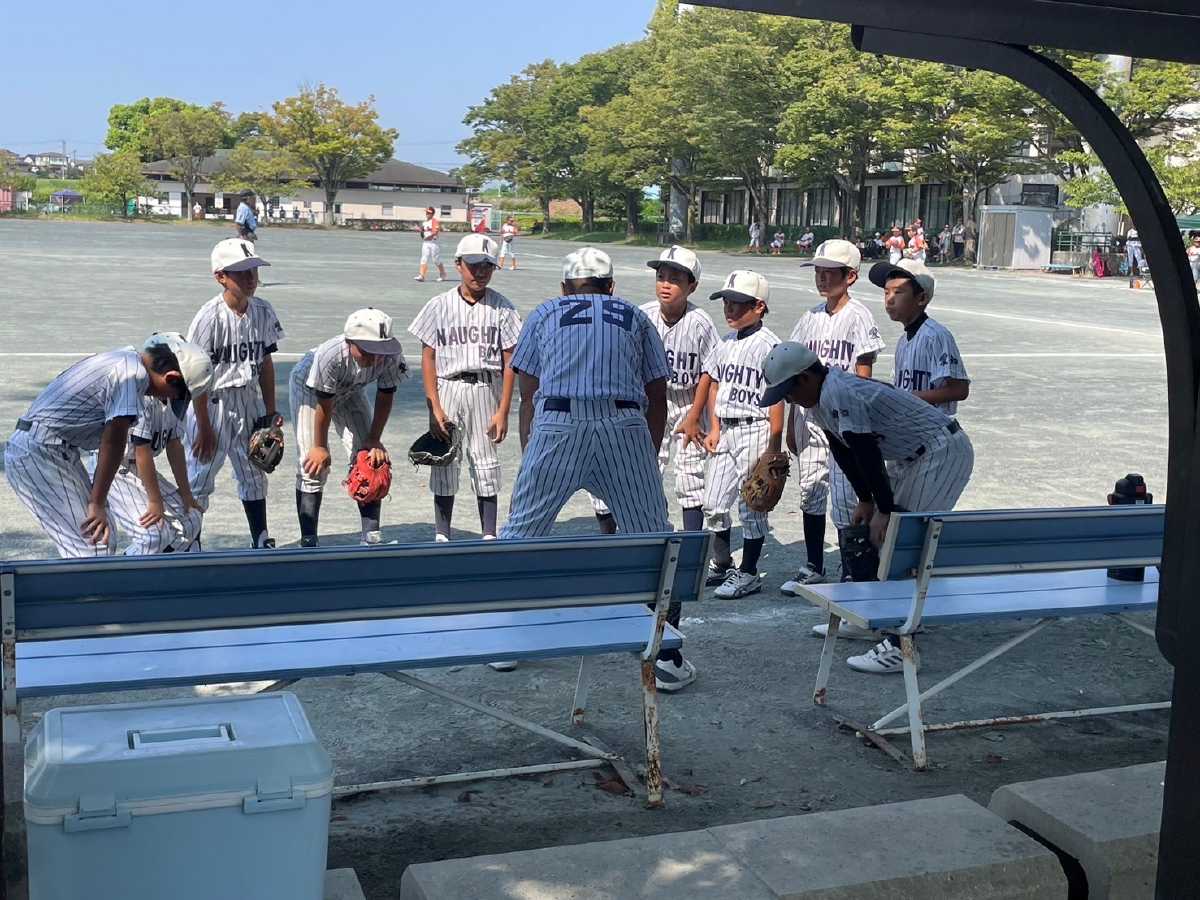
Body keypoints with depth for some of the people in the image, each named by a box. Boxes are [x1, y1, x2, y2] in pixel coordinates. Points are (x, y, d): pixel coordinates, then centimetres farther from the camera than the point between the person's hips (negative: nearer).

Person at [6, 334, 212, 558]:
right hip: (39, 454, -10)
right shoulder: (134, 374, -17)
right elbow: (114, 441, -21)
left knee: (103, 538, 12)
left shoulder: (125, 357, 15)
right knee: (93, 549, -13)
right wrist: (97, 504, -20)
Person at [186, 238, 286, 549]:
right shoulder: (210, 316, -19)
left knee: (254, 474, 16)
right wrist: (204, 428, -14)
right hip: (212, 404, -6)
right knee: (200, 477, 2)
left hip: (248, 401, 6)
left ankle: (261, 541, 29)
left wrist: (270, 411, 8)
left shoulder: (263, 311, -2)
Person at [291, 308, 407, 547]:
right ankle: (308, 542, -8)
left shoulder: (392, 356, -33)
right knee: (313, 465, -12)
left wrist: (374, 440, -14)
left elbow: (385, 398, -15)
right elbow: (324, 407, -29)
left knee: (371, 458, -1)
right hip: (308, 387, -4)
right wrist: (320, 447, -17)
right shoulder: (330, 356, -43)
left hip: (349, 391, 5)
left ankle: (371, 536, 8)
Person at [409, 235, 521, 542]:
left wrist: (503, 411, -6)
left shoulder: (501, 308, -1)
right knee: (444, 462, 3)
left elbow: (509, 362, -1)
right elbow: (428, 359, 0)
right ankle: (441, 536, 13)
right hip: (447, 389, 0)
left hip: (486, 390, 0)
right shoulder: (440, 306, 0)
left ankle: (489, 536, 13)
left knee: (486, 464, 4)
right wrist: (434, 408, -8)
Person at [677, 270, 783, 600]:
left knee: (751, 505, 0)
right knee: (713, 504, 12)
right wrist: (714, 429, 11)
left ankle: (748, 573, 11)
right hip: (725, 432, 8)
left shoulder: (768, 345, -12)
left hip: (755, 430, -8)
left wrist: (774, 448, -16)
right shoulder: (725, 342, 11)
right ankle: (721, 565, 28)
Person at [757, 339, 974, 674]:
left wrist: (885, 509, -19)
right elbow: (843, 452, 13)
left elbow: (868, 455, -25)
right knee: (877, 535, 17)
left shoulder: (838, 394, -26)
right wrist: (865, 501, 13)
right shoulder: (820, 399, 6)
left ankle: (901, 647, -16)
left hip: (943, 453, -11)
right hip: (911, 456, 11)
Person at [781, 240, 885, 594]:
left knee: (844, 498, -5)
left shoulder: (858, 317, -7)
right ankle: (813, 568, 25)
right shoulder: (811, 318, 11)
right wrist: (792, 425, 13)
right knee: (810, 494, 12)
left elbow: (863, 378, -9)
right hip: (810, 418, 7)